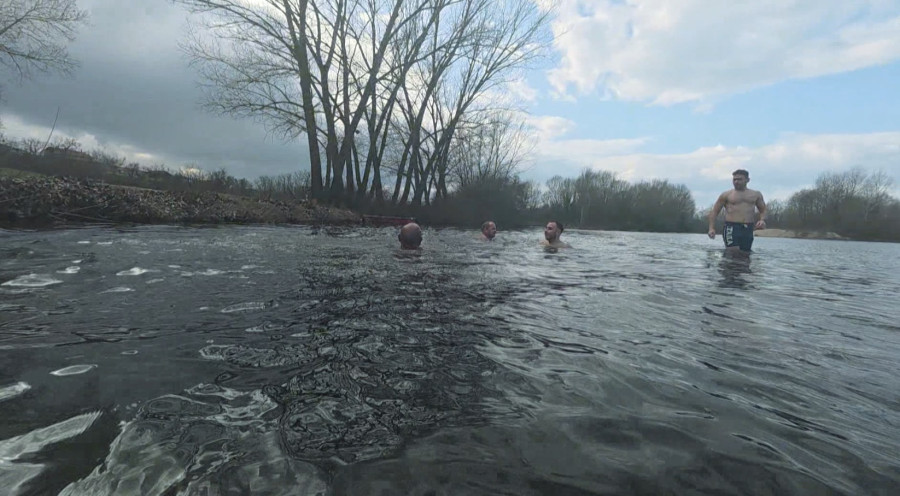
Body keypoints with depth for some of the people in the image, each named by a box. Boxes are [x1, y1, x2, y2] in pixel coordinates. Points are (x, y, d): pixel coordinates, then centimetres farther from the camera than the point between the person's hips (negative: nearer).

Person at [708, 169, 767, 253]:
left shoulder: (756, 194, 16)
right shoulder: (726, 195, 8)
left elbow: (763, 210, 22)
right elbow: (714, 211, 7)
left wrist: (762, 220, -2)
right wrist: (712, 228, -5)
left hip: (748, 229, 3)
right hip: (731, 227, -3)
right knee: (732, 253, -18)